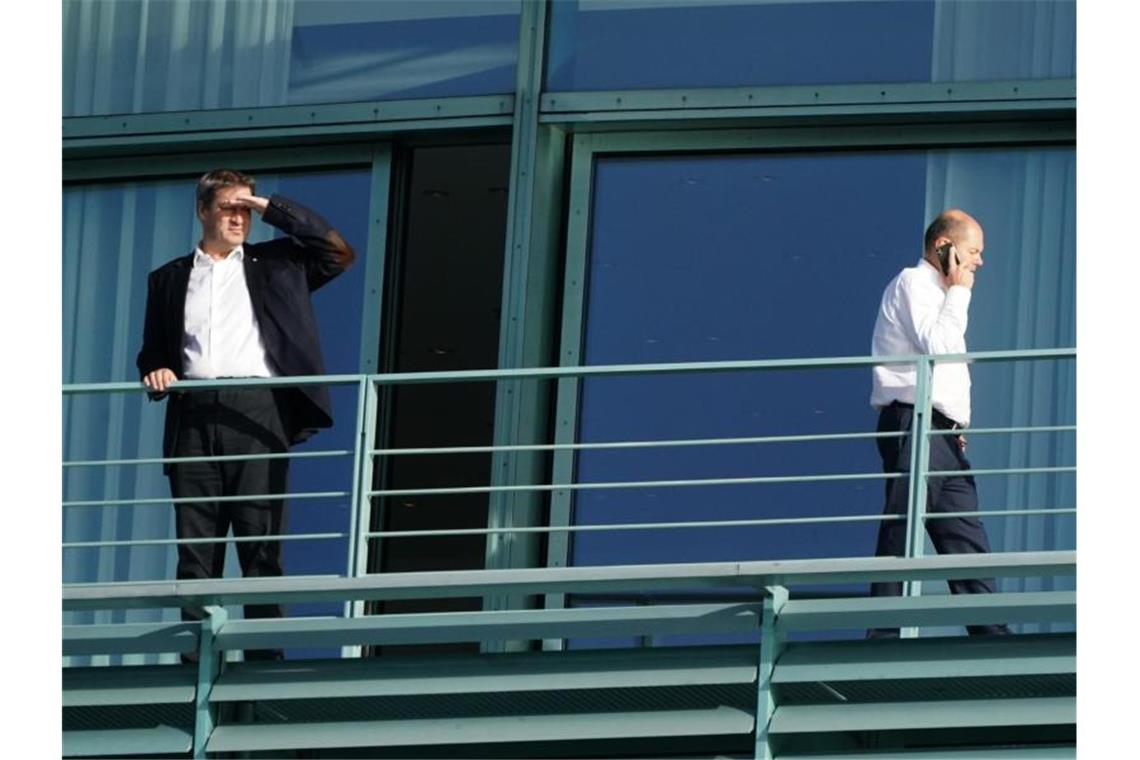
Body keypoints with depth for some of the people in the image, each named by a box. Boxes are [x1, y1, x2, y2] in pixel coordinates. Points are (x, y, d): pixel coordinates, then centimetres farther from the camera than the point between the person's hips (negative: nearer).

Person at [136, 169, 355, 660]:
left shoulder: (274, 265, 16)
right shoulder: (170, 279, 20)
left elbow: (338, 252, 4)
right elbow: (153, 350, 21)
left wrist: (275, 210, 5)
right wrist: (155, 370, -3)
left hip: (257, 415, -2)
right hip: (193, 416, 2)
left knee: (261, 542, -7)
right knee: (195, 546, -2)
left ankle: (264, 652, -9)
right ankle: (196, 655, -3)